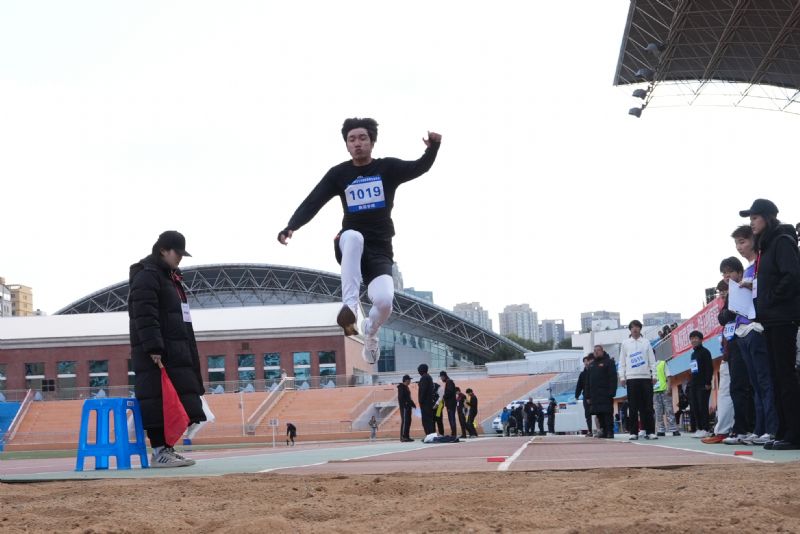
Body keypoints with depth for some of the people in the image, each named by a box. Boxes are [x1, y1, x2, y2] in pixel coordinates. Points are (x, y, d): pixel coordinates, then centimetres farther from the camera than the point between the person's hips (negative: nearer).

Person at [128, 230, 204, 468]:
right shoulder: (147, 276, -9)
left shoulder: (170, 277, 22)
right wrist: (154, 348, -24)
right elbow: (144, 315, -18)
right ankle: (158, 452, -6)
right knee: (159, 402, -9)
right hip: (155, 353, -10)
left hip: (176, 352, 10)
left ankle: (167, 449, 15)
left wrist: (188, 353, 23)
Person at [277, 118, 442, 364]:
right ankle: (349, 305, -35)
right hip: (349, 247, 0)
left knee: (384, 301, -23)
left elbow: (419, 168, -13)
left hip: (380, 252, 0)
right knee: (354, 237, -38)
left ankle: (369, 331, 15)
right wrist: (291, 227, -20)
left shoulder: (388, 168, 1)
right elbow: (312, 202, -4)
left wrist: (432, 148, -34)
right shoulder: (338, 173, 2)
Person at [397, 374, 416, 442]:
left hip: (408, 407, 10)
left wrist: (412, 404, 15)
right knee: (405, 421, -13)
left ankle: (406, 436, 11)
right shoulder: (401, 387, -10)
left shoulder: (406, 387, 20)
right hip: (404, 407, -10)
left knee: (408, 421, 9)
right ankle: (403, 437, -15)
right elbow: (401, 398, -18)